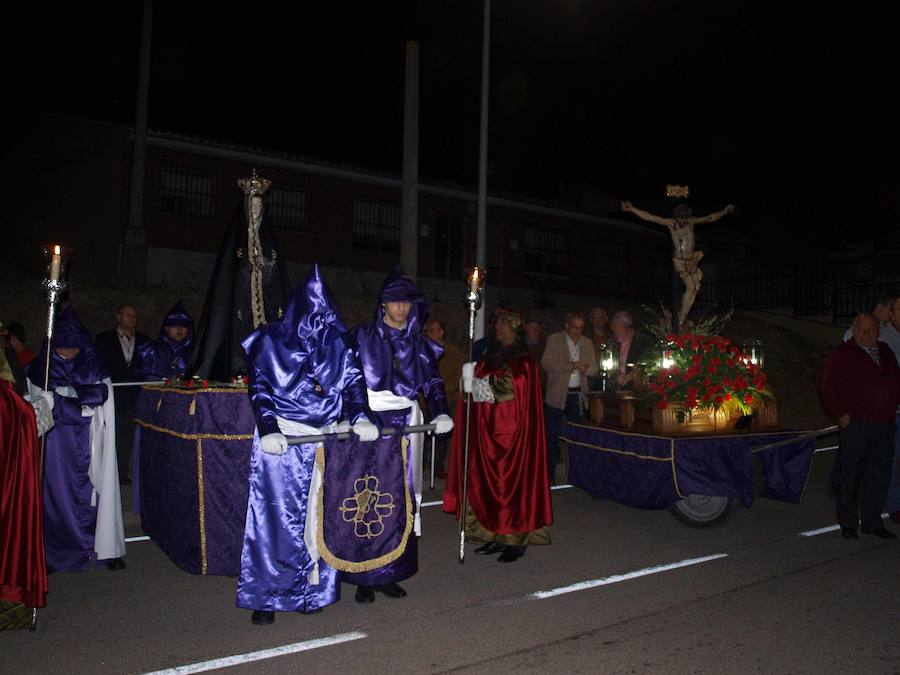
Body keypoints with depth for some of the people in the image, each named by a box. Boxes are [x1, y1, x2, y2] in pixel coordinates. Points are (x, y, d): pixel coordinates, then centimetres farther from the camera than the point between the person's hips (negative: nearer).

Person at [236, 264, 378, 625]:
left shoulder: (340, 342, 4)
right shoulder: (270, 339, -2)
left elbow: (353, 382, 3)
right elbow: (258, 388, -2)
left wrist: (360, 418, -15)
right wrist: (268, 430, -14)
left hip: (324, 439, 2)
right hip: (280, 439, -2)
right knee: (276, 515, -3)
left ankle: (312, 591, 16)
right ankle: (265, 597, 9)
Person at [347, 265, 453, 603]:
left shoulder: (418, 343, 11)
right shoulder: (363, 337, 1)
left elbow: (433, 381, 6)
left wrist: (441, 413, -11)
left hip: (406, 425, 3)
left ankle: (390, 574, 14)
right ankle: (365, 577, 7)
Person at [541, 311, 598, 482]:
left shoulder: (588, 343, 11)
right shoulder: (553, 340, -1)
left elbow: (594, 368, 12)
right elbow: (546, 364, -11)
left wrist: (586, 368, -13)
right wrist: (572, 366, -20)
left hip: (578, 395, 3)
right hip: (557, 395, -3)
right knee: (553, 436, 3)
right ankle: (550, 473, 12)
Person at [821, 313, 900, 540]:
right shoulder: (843, 353, -3)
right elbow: (828, 387, -7)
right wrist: (840, 414, -12)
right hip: (856, 425, -6)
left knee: (879, 476, 11)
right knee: (851, 476, 2)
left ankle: (872, 522, 23)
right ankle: (848, 523, 13)